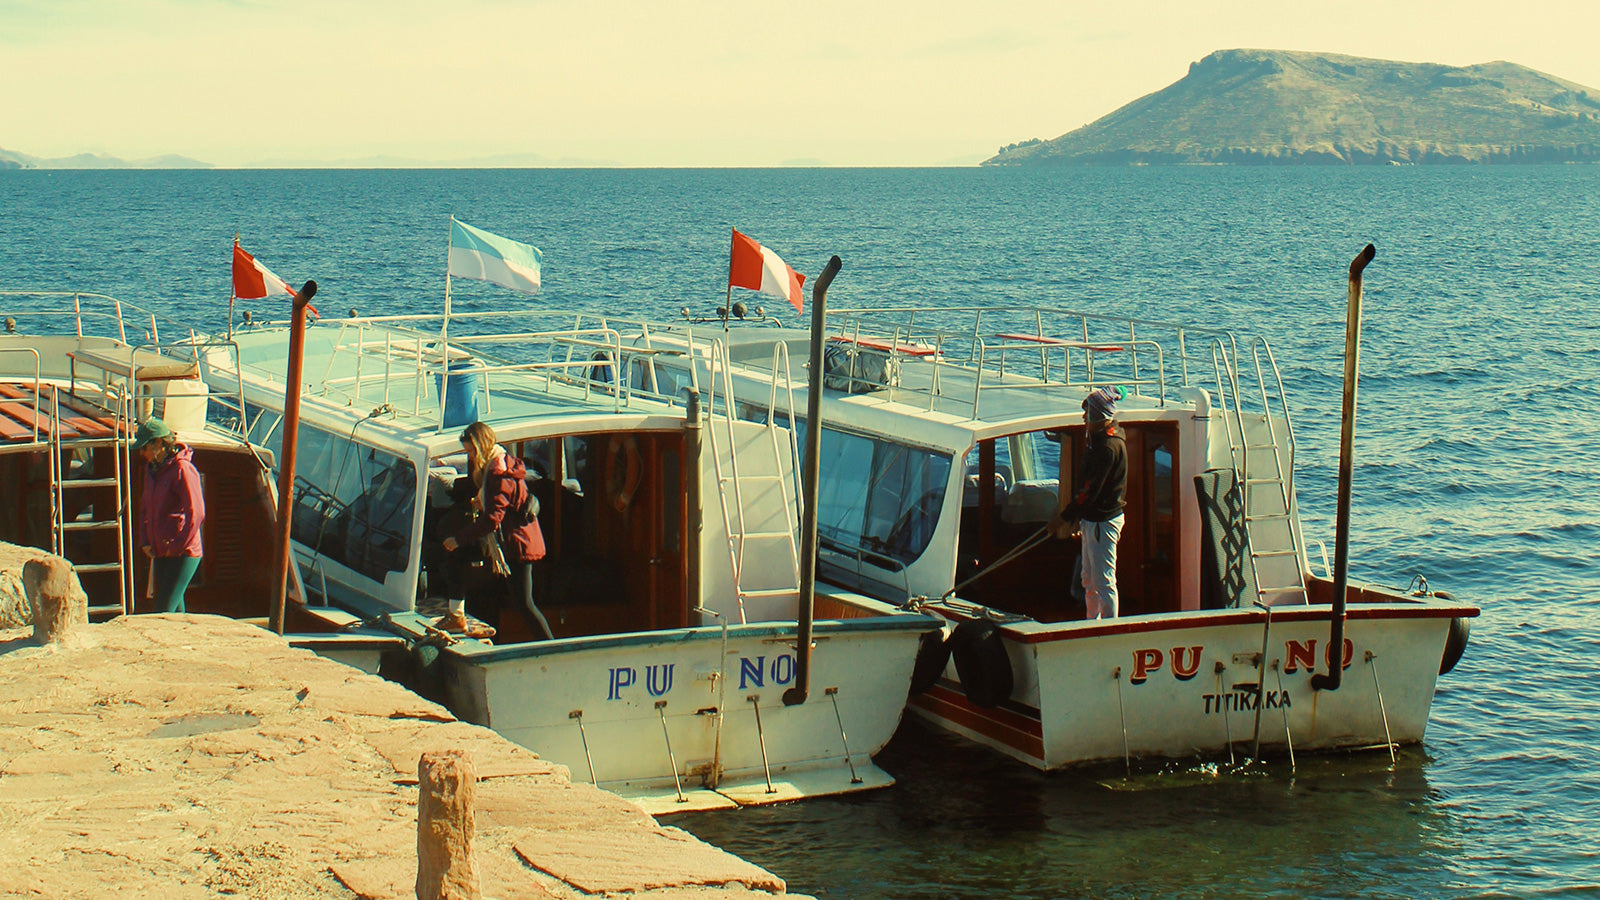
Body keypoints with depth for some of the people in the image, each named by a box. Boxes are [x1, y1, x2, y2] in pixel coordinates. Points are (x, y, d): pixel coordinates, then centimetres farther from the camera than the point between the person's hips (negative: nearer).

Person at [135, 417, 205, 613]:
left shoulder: (182, 469, -15)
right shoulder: (151, 468, 12)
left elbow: (196, 513, -18)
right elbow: (145, 507, 23)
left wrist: (177, 546, -15)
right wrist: (144, 542, 11)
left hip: (182, 554, -9)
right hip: (160, 553, 9)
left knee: (164, 611, -13)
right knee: (175, 609, 13)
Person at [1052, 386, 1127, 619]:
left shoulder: (1108, 447, -21)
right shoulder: (1099, 441, 11)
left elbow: (1091, 489, -22)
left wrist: (1068, 517, -16)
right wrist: (1077, 516, 14)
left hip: (1103, 521, -11)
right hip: (1092, 519, 11)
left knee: (1103, 581, -4)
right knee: (1089, 580, 18)